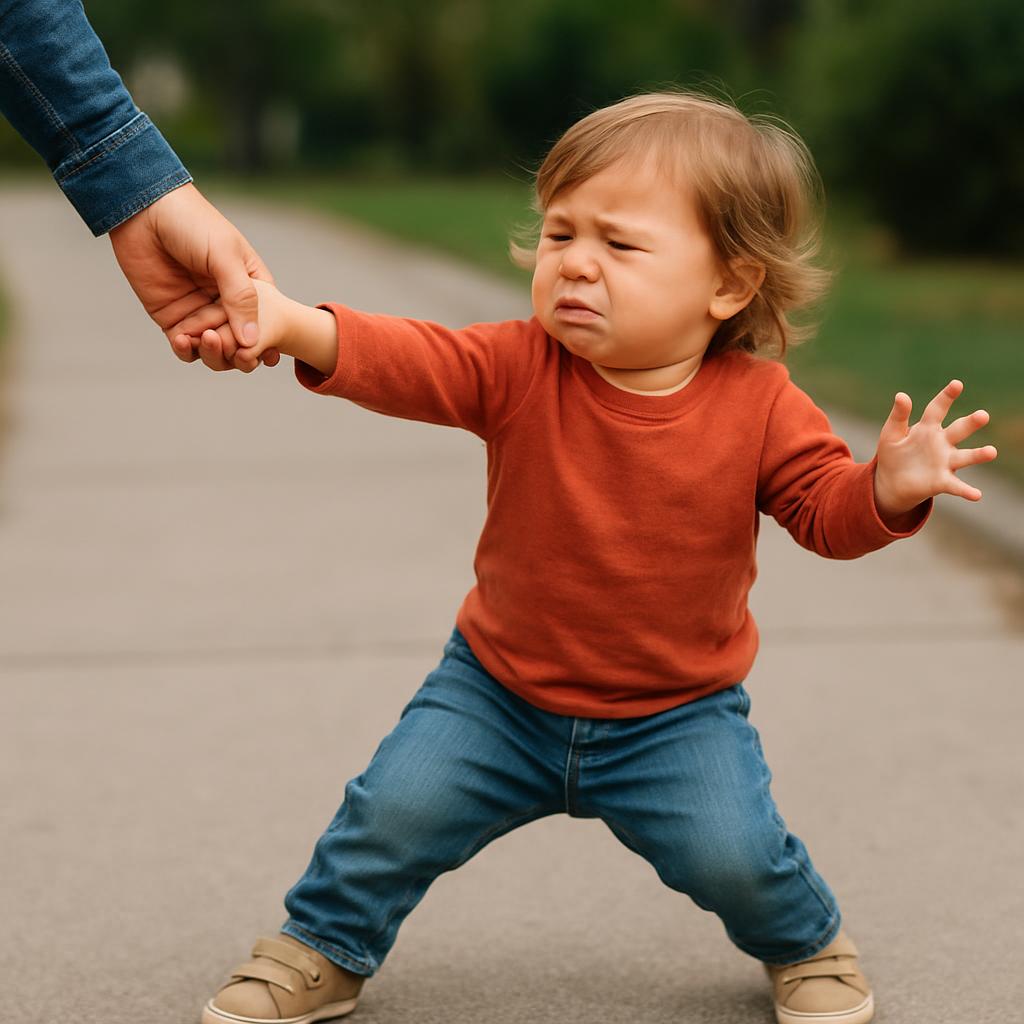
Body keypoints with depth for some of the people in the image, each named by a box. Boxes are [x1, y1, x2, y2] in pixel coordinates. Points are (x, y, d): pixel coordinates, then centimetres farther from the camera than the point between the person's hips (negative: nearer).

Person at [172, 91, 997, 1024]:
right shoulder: (520, 370, -16)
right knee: (396, 808, -7)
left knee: (731, 851, -13)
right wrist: (295, 325, -48)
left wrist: (889, 490, -33)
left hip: (676, 716, -1)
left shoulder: (758, 405, -15)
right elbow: (408, 361, -29)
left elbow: (826, 512, -10)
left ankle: (808, 942, 23)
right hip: (500, 692, 1)